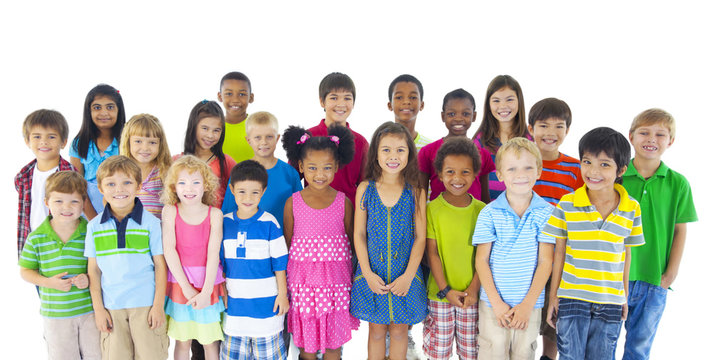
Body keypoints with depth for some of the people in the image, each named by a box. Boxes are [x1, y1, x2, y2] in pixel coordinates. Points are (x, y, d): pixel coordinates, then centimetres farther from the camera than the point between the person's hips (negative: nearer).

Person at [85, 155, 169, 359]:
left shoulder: (150, 222, -3)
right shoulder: (95, 226, 4)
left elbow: (160, 265, -1)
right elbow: (93, 270, 7)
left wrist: (158, 305, -4)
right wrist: (98, 308, 3)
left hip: (146, 304, -2)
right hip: (111, 307, 2)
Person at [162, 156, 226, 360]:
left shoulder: (214, 214, -4)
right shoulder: (170, 211, -3)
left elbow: (213, 253, -9)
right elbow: (169, 250, -8)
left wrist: (206, 291, -16)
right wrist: (186, 287, -13)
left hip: (208, 283, 0)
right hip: (179, 281, 0)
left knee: (211, 341, 8)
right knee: (182, 341, 10)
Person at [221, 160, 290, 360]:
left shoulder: (270, 223, -9)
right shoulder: (225, 222, 1)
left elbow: (279, 263, -4)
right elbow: (220, 262, 10)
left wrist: (282, 294, -4)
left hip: (265, 300, -3)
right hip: (235, 301, 3)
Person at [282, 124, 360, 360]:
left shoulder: (344, 202, -1)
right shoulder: (293, 203, -1)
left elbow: (352, 240, 7)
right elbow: (287, 243, 6)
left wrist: (355, 277, 6)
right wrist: (285, 281, 6)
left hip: (336, 279, 0)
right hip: (302, 277, 0)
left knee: (334, 340, 9)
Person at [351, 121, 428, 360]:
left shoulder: (416, 192, -5)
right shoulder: (365, 189, -3)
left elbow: (420, 237, -3)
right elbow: (359, 234, -1)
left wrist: (408, 275, -11)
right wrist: (368, 273, -9)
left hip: (405, 275, 0)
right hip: (372, 273, 0)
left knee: (399, 330, 13)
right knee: (376, 330, 13)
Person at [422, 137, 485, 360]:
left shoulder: (481, 210, -1)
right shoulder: (432, 209, -6)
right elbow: (432, 252, -6)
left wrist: (474, 288, -9)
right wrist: (445, 290, -11)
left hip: (472, 294, 1)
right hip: (439, 293, -1)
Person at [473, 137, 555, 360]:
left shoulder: (546, 213, -4)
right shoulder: (489, 213, -4)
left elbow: (545, 261, -3)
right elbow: (481, 260, -2)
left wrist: (528, 304, -8)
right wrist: (496, 302, -8)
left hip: (530, 303, 1)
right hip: (493, 302, 0)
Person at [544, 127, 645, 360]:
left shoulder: (632, 208, -2)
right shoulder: (567, 204, -6)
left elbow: (626, 253, 8)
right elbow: (559, 252, 0)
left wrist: (625, 296, 12)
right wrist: (553, 296, 2)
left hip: (611, 302, 1)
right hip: (571, 298, -1)